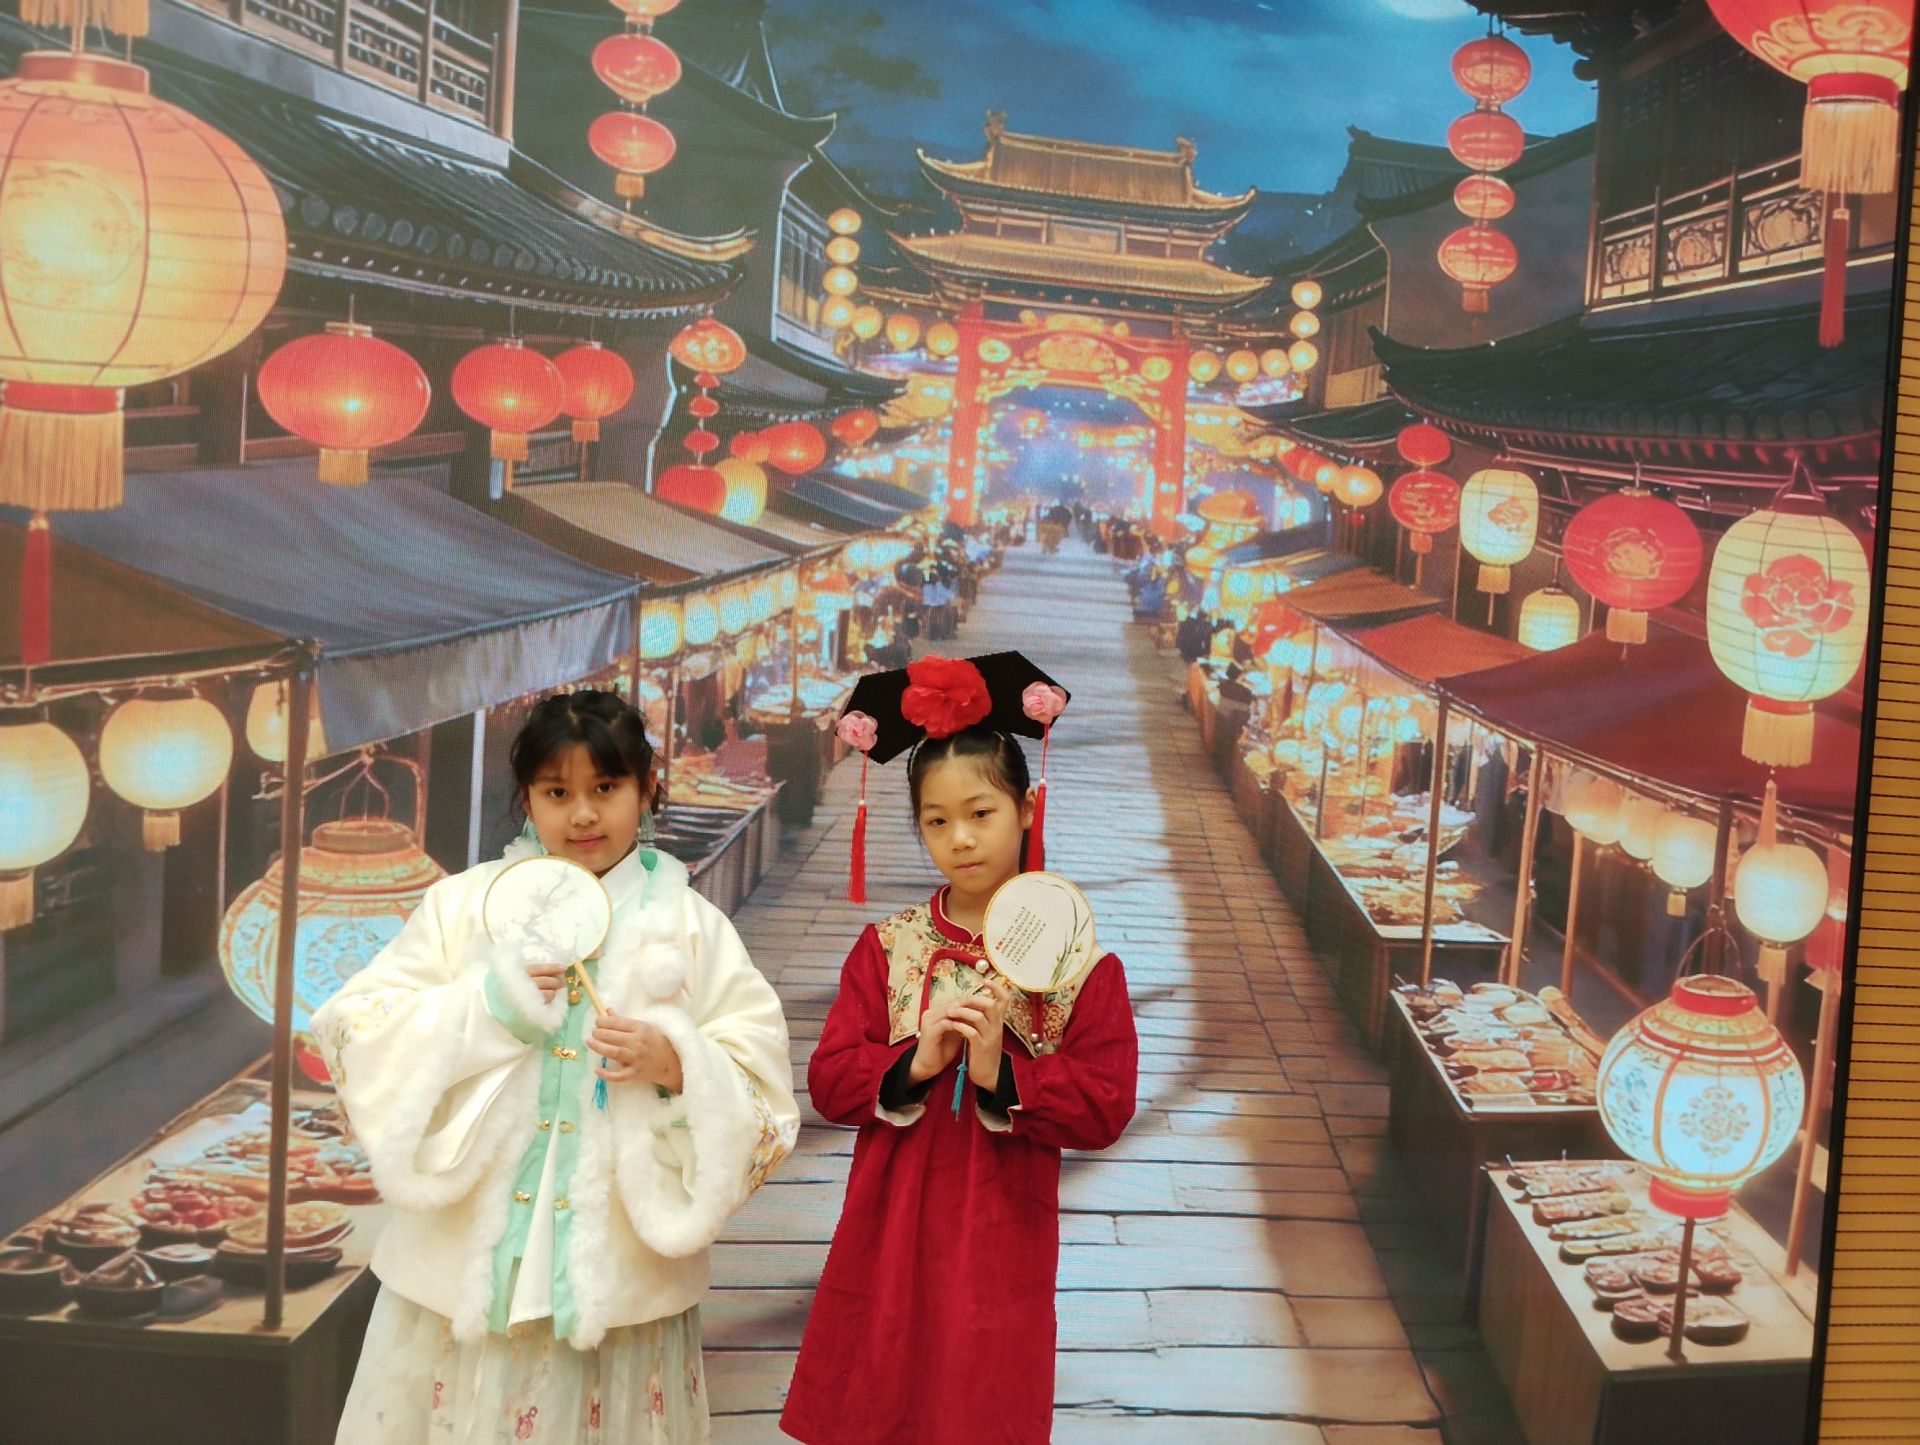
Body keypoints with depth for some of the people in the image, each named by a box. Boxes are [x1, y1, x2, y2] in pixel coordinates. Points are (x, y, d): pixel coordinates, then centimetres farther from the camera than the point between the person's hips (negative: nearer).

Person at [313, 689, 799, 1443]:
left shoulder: (692, 928, 0)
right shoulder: (464, 904, 2)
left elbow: (764, 1095, -1)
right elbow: (355, 1037, -4)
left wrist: (678, 1065, -19)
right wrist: (485, 1006, -16)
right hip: (469, 1259, 1)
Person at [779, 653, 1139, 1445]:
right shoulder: (887, 947, 2)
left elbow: (1106, 1106, -10)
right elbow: (829, 1080, -3)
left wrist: (1001, 1073, -22)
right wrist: (915, 1064, -20)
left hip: (1002, 1237, -2)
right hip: (889, 1230, 2)